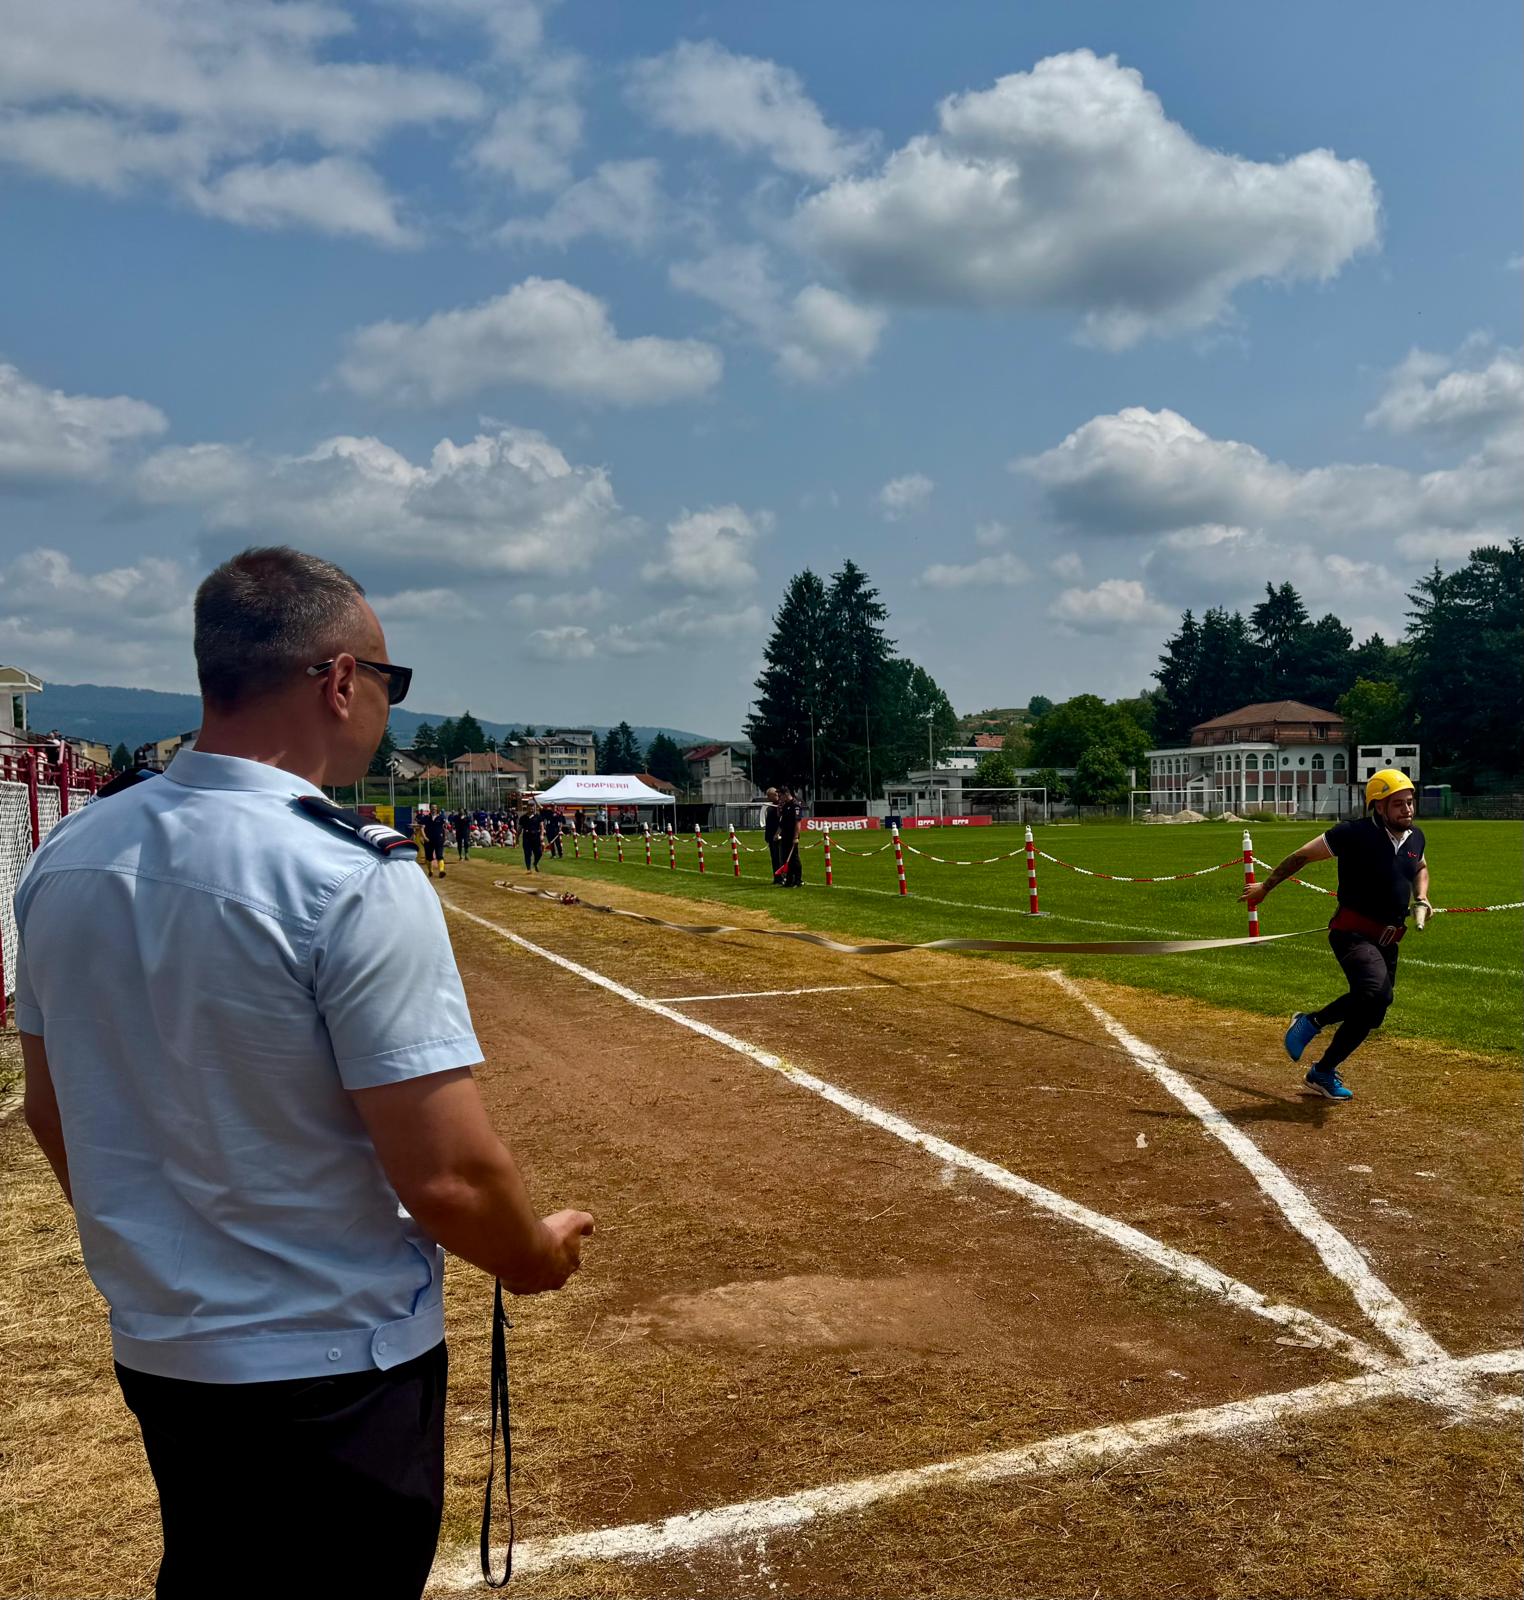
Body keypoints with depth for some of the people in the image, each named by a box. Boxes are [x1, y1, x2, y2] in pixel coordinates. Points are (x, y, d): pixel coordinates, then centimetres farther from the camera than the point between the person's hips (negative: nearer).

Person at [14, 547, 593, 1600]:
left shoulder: (65, 856, -3)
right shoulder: (356, 881, -25)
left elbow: (50, 1110, 8)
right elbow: (446, 1174, -25)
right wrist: (536, 1256, -5)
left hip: (154, 1347, 6)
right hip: (336, 1370, -6)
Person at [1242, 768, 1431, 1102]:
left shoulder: (1415, 837, 7)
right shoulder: (1354, 833, -14)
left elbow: (1420, 868, 30)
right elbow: (1302, 855, -5)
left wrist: (1421, 900, 10)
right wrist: (1265, 887, 2)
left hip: (1387, 942, 8)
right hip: (1353, 933, -8)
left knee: (1370, 1014, 11)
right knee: (1376, 992, -31)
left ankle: (1323, 1073, 27)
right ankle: (1312, 1022, -7)